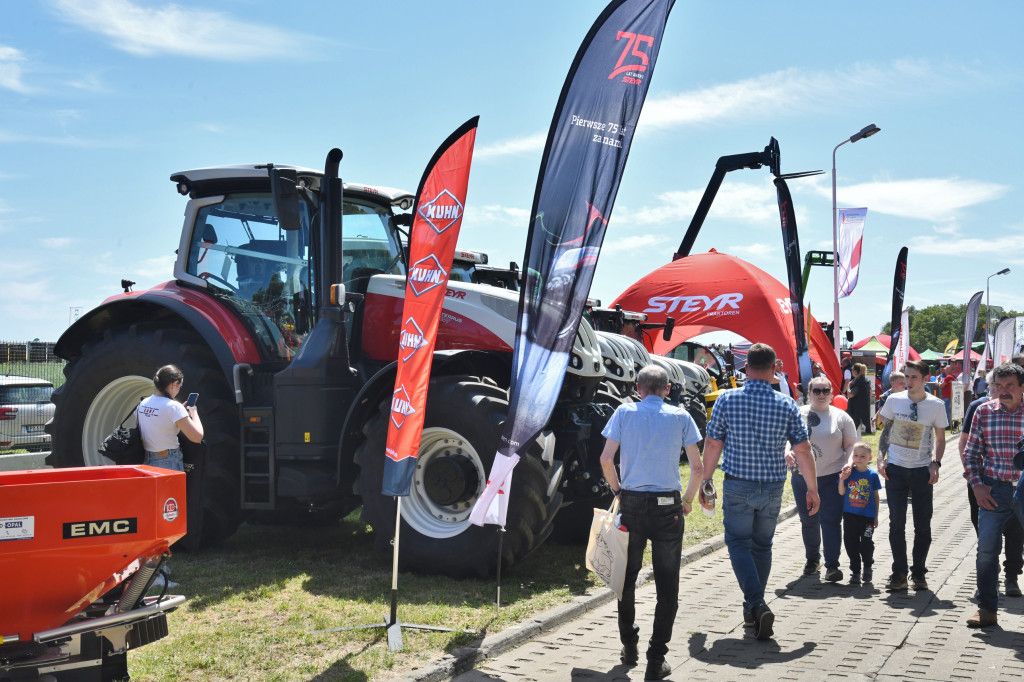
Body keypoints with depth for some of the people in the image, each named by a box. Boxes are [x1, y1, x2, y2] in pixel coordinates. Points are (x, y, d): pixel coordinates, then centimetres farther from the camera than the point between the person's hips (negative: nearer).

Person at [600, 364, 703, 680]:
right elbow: (697, 467, -2)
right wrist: (688, 500, 12)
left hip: (631, 503, 1)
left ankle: (629, 647, 25)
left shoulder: (625, 412, 1)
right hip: (667, 506, -1)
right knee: (667, 585, 6)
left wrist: (617, 489, 10)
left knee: (627, 578, 17)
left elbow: (606, 459, -4)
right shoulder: (680, 416, 1)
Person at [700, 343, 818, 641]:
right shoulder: (787, 405, -5)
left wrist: (705, 481, 8)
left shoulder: (727, 400, -8)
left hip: (738, 485, -2)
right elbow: (803, 451, -3)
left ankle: (757, 605, -12)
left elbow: (712, 445, -4)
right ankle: (753, 610, 26)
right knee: (763, 545, 17)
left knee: (738, 542, 7)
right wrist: (812, 489, 7)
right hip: (773, 487, 2)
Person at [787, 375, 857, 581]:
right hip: (802, 477, 2)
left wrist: (847, 464, -11)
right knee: (808, 521, 13)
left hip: (831, 477, -2)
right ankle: (812, 559, 29)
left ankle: (832, 565, -4)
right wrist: (787, 454, -11)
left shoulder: (841, 417, 3)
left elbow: (851, 445, 6)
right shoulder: (798, 415, 5)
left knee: (831, 521, -7)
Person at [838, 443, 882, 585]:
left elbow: (876, 497, 6)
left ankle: (867, 566, 22)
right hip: (850, 515, 1)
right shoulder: (848, 472, 0)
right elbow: (842, 493, 0)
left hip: (867, 516, -1)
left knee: (866, 543, -5)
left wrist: (876, 517, 8)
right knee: (851, 544, 5)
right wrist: (842, 480, -18)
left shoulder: (872, 475, -1)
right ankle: (855, 571, 20)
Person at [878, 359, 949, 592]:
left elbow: (940, 438, 6)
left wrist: (935, 463, -7)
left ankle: (919, 573, 18)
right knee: (896, 523, 1)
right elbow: (885, 431, 9)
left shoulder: (935, 405, -3)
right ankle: (899, 573, 10)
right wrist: (881, 458, -3)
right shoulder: (894, 400, 0)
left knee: (923, 524, 5)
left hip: (922, 470, -1)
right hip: (895, 468, 1)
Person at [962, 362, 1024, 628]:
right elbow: (971, 452, 8)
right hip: (994, 491, 1)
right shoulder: (984, 412, 2)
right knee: (987, 549, 2)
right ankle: (987, 610, 13)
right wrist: (977, 485, -1)